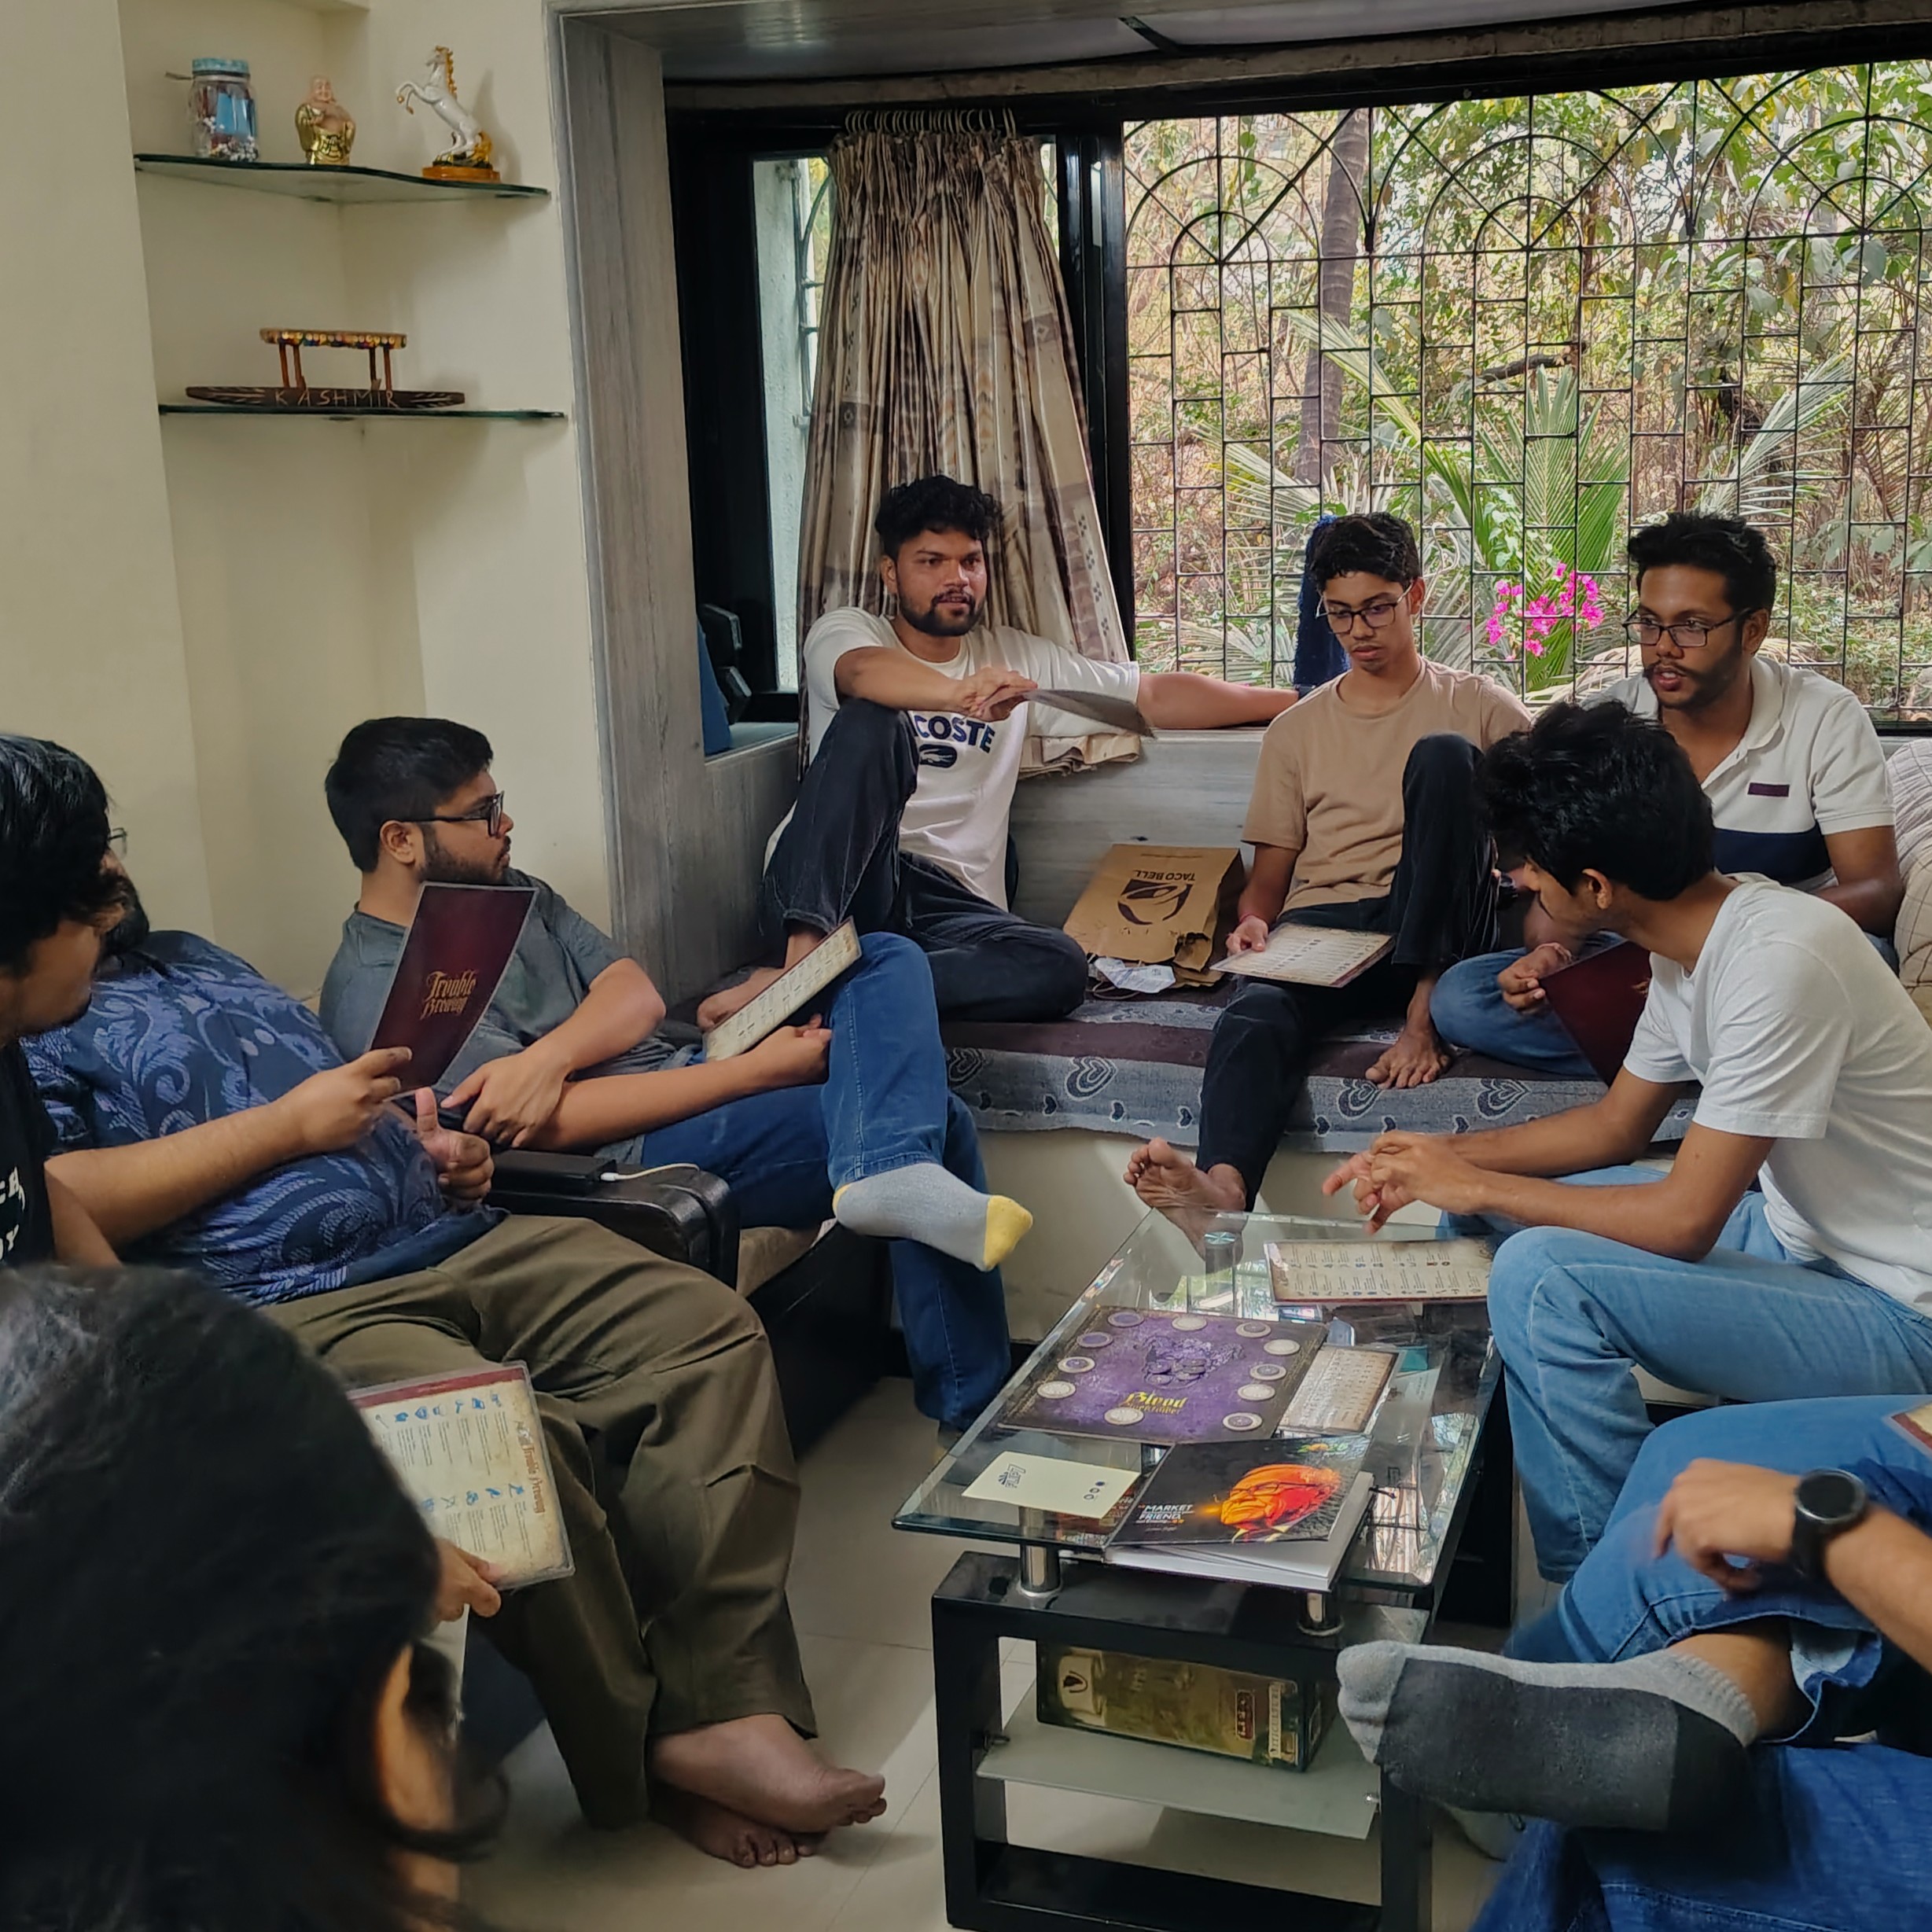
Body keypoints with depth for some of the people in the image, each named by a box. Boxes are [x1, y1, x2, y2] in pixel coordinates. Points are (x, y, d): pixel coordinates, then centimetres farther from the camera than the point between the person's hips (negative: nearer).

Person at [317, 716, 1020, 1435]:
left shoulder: (510, 893, 15)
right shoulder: (377, 992, -13)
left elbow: (637, 995, 3)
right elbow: (564, 1121, -20)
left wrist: (547, 1057, -20)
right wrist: (756, 1069, -19)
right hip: (630, 1155, -9)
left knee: (889, 961, -8)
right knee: (930, 1120, -16)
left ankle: (891, 1177, -33)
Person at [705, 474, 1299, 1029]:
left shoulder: (1017, 659, 20)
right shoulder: (845, 631, 7)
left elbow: (1157, 695, 20)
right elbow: (862, 671, -19)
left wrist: (1287, 701, 15)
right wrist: (958, 694, -39)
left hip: (946, 908, 4)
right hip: (827, 889, -3)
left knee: (1059, 966, -28)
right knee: (871, 723, -29)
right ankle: (804, 959, -43)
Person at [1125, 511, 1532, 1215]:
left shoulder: (1477, 706, 15)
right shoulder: (1298, 729, 23)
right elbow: (1273, 861, 21)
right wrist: (1254, 919, -5)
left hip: (1433, 929, -1)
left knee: (1444, 756, -25)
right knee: (1256, 1017, -34)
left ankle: (1425, 1004, -31)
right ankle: (1222, 1185, -62)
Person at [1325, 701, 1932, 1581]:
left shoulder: (1777, 962, -28)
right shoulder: (1694, 940, 1)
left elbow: (1684, 1221, -27)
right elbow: (1617, 1124, 15)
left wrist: (1476, 1187, -15)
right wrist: (1444, 1155, 3)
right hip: (1800, 1234, 10)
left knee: (1541, 1277, -25)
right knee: (1514, 1215, 10)